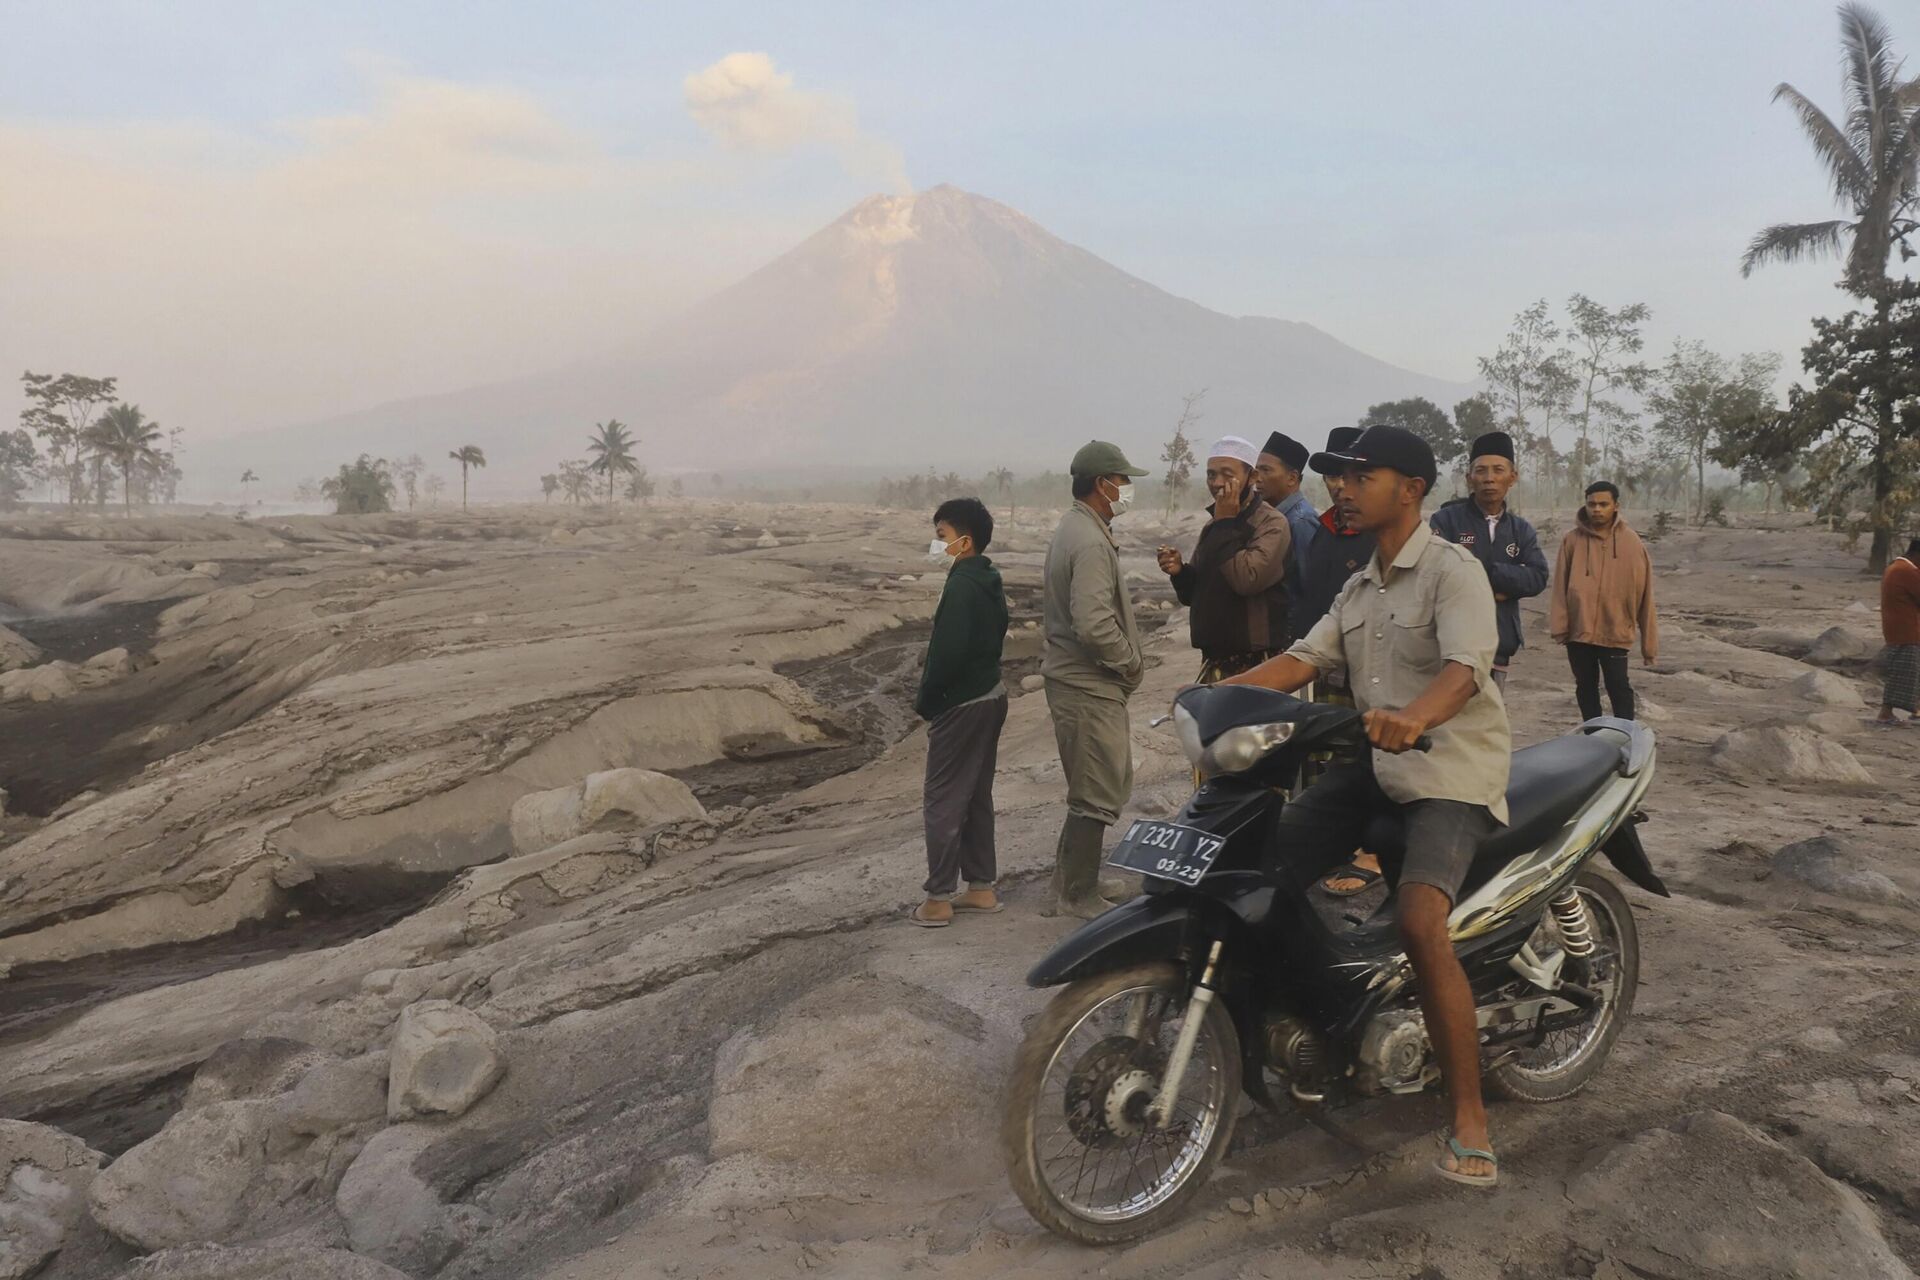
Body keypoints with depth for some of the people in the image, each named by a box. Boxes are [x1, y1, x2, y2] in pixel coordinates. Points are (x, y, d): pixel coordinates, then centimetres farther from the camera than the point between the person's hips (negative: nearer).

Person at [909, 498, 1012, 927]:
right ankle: (981, 888, 23)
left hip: (961, 706, -10)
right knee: (976, 798, 16)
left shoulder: (961, 587, -20)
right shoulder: (989, 582, 10)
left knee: (943, 802, -1)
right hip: (989, 697, 10)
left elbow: (947, 653, -25)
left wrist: (925, 702, -12)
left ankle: (938, 900, 5)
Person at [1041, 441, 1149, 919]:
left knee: (1097, 788, 19)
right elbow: (1094, 624, -29)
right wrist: (1132, 662, -13)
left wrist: (1125, 662, 14)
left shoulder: (1072, 529, 13)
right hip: (1089, 687, -11)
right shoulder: (1091, 543, -20)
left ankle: (1069, 886, 27)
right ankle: (1079, 897, 9)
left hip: (1072, 678, 11)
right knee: (1097, 795, -1)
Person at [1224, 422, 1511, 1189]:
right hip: (1374, 765, 8)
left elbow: (1464, 669, -27)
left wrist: (1412, 717, -48)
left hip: (1452, 771, -8)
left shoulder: (1452, 571, -10)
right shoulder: (1359, 590, 17)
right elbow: (1302, 660, 9)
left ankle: (1470, 1123, -16)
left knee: (1420, 923, -28)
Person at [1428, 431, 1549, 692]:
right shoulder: (1446, 520, -2)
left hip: (1498, 650, 5)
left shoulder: (1521, 530, 12)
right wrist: (1495, 589, -10)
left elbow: (1537, 578, -4)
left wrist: (1484, 571, -13)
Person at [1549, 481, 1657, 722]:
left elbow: (1643, 595, -1)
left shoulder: (1632, 543, -3)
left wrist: (1649, 643, -1)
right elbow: (1560, 588, 1)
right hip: (1579, 630, 2)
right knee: (1585, 687, 12)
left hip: (1615, 631, -2)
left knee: (1619, 688, 0)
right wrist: (1559, 625, -6)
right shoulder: (1572, 540, -1)